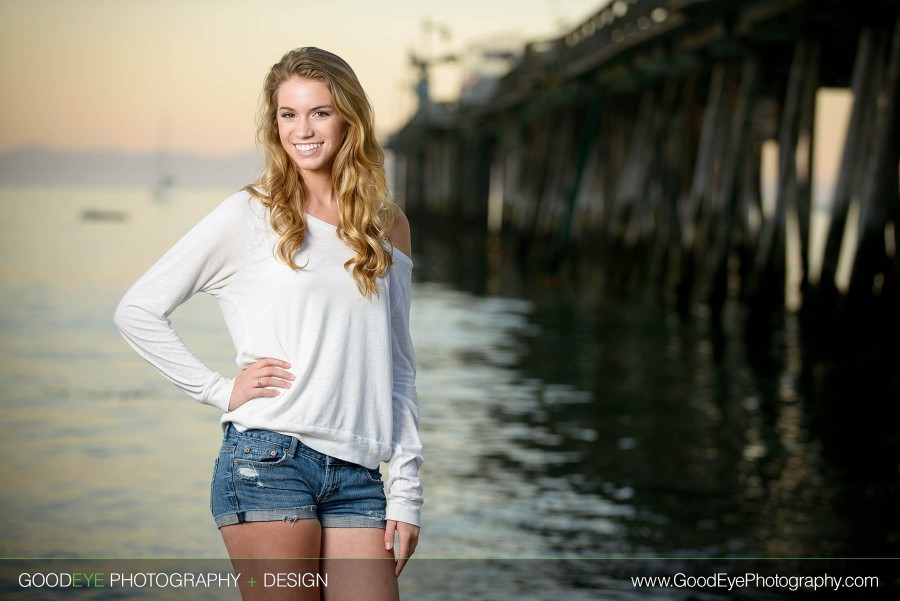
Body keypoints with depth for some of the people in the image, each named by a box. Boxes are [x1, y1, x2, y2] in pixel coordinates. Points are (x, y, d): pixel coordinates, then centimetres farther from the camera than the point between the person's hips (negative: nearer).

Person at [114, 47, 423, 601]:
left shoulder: (390, 227, 14)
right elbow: (137, 311, 3)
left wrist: (407, 491, 9)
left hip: (358, 476, 4)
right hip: (269, 462, -3)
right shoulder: (249, 216, 2)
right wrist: (221, 389, -4)